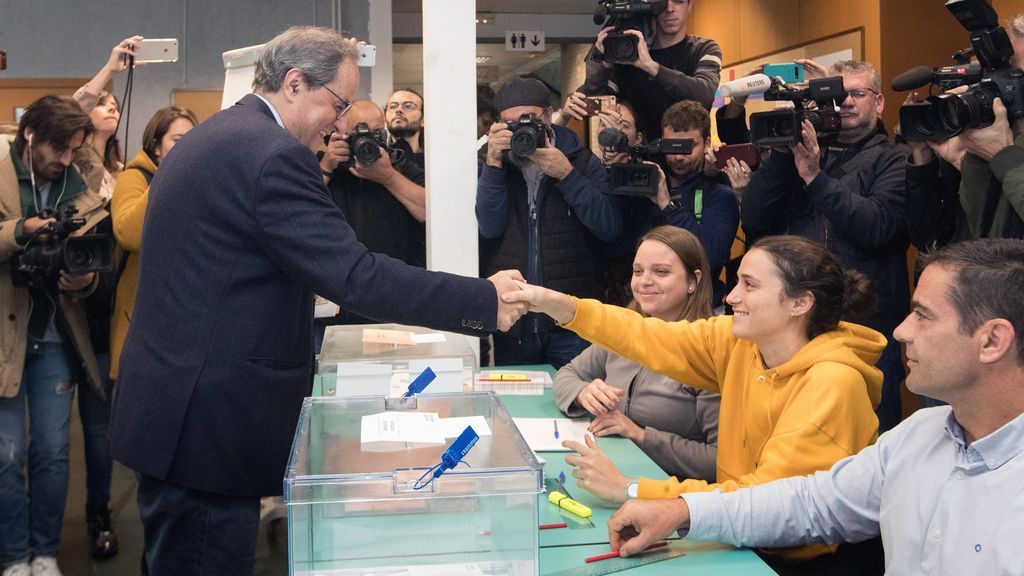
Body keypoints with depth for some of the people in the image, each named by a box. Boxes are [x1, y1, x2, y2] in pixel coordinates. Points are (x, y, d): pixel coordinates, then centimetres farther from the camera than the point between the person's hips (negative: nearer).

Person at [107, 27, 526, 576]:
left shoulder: (206, 138, 13)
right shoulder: (273, 155, -19)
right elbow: (356, 277, -23)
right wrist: (485, 300, -17)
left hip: (169, 406, 10)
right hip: (210, 424, -10)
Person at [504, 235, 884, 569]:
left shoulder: (831, 385, -24)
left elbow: (766, 498, -26)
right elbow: (655, 342, -4)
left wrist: (630, 489, -25)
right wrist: (558, 306, -15)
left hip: (802, 559, -6)